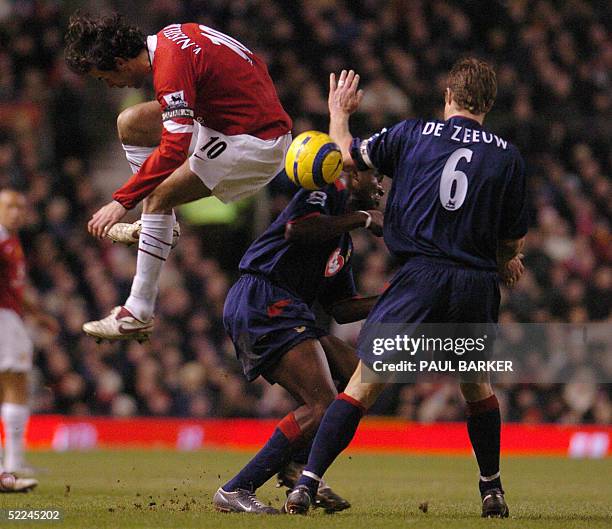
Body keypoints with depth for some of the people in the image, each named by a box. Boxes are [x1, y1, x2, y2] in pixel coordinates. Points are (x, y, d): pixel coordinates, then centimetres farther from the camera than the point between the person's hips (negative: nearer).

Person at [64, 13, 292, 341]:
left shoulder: (171, 67, -25)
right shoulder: (172, 35, 1)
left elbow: (174, 150, -32)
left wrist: (122, 202, -29)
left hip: (257, 142, -10)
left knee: (159, 197, -18)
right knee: (130, 124, 10)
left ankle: (139, 314, -15)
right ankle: (157, 224, 20)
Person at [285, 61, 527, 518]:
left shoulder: (413, 134, 4)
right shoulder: (507, 155, 7)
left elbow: (348, 155, 18)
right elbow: (514, 243, 10)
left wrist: (339, 112, 37)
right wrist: (503, 262, 33)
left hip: (422, 276, -2)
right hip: (479, 285, 2)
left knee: (364, 383, -2)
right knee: (477, 386, 25)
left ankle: (307, 484, -10)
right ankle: (492, 490, 28)